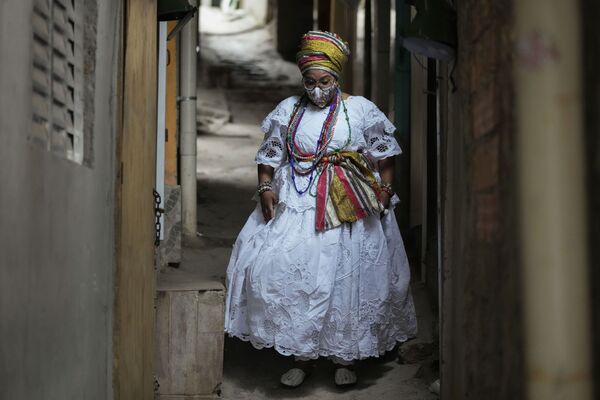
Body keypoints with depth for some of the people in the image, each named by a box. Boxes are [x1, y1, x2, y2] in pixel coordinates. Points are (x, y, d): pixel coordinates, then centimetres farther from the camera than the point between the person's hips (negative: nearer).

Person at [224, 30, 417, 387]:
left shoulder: (360, 110, 1)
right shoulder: (288, 111, 8)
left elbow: (385, 154, 6)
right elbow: (269, 156, 9)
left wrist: (385, 191, -3)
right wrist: (265, 188, -4)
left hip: (347, 208, -1)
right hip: (297, 204, 2)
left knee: (348, 276, 1)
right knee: (292, 273, -7)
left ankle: (346, 357, 15)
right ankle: (303, 356, 5)